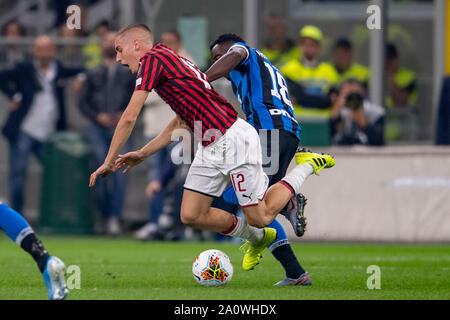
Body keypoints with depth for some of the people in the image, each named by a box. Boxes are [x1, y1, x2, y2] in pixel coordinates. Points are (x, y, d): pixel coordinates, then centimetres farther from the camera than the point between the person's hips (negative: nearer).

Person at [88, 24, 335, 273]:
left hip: (234, 139, -10)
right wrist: (142, 154, 27)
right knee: (191, 215, 5)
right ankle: (257, 239, 23)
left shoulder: (152, 58, -10)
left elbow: (129, 117, -13)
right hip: (210, 149, 10)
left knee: (259, 218, -2)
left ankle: (307, 166, 17)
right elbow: (180, 123, 27)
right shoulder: (169, 61, 18)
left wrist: (109, 163, -5)